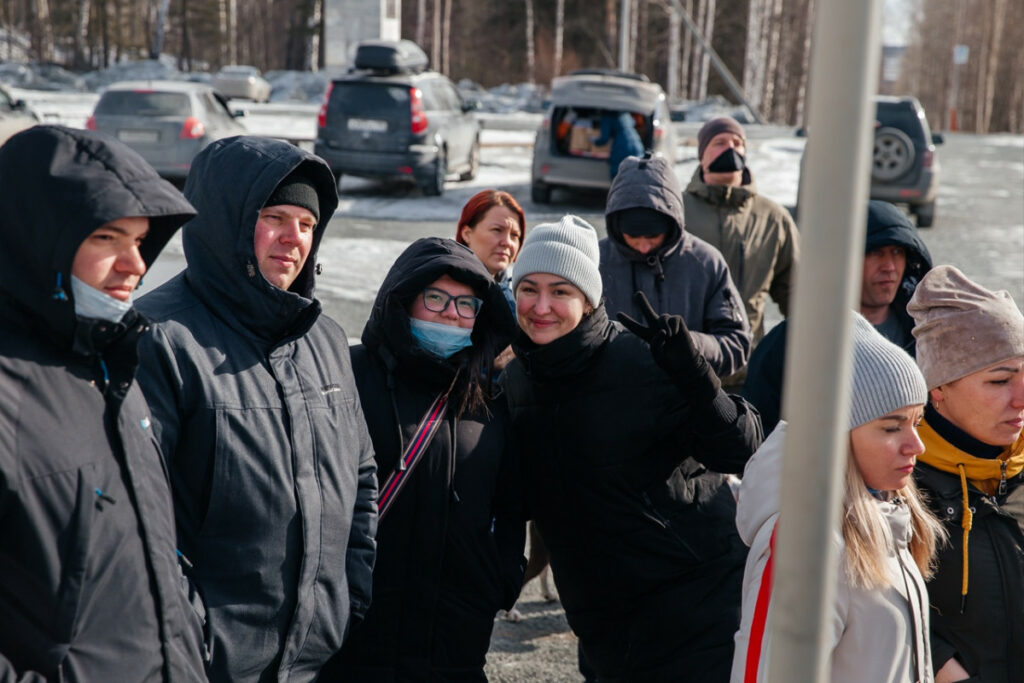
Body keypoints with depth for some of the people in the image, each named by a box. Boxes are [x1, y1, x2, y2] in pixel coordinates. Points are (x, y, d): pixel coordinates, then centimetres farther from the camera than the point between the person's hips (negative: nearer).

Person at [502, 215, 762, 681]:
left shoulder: (643, 361, -17)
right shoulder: (513, 381, 1)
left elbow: (740, 451, -18)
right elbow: (520, 497, 14)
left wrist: (696, 380, -33)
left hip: (696, 591, -5)